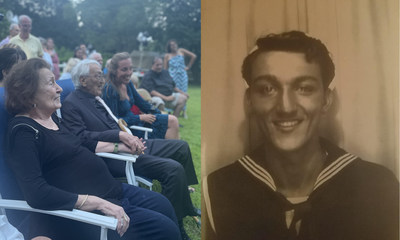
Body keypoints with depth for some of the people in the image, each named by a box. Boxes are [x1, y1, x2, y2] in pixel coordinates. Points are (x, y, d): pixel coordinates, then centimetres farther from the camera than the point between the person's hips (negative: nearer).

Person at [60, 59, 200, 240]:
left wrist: (129, 136, 3)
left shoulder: (96, 98, 18)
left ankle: (186, 207, 21)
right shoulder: (70, 104, -9)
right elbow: (81, 136, -21)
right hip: (111, 156, -10)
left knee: (181, 147, 10)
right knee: (173, 169, -24)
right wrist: (119, 135, -28)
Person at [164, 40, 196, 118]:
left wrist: (188, 66, 5)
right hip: (172, 76, -1)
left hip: (182, 75, 1)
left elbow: (193, 56, 8)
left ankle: (184, 111, 4)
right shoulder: (167, 56, 6)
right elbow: (165, 68, 7)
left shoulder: (181, 51, 8)